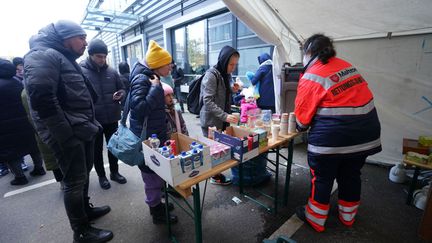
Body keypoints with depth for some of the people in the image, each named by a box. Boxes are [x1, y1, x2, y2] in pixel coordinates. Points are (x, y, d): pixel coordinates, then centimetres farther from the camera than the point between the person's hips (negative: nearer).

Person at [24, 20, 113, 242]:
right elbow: (42, 99, -24)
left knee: (83, 174, 21)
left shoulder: (65, 58, 20)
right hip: (68, 134, -10)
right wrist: (66, 134, -22)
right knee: (75, 181, 1)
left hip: (81, 130, 10)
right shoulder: (43, 56, -12)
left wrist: (89, 123, 18)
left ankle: (86, 209, 41)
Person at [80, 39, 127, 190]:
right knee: (97, 149, 13)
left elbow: (122, 89, 10)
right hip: (93, 120, -3)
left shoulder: (111, 72, 1)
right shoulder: (81, 72, -9)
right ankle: (101, 176, 32)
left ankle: (114, 172, 34)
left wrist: (120, 95, -13)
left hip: (112, 118, 3)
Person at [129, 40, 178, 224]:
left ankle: (156, 203, 39)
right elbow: (139, 109, -31)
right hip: (147, 137, -10)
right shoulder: (142, 79, -19)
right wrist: (156, 88, -26)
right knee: (152, 173, 4)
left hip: (154, 133, 10)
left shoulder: (150, 77, 11)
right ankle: (157, 213, 23)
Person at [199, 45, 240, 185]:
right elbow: (208, 101, -27)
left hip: (221, 120, 8)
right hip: (211, 121, -8)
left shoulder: (226, 74, 9)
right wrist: (225, 116, -34)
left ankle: (216, 174, 33)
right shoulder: (211, 75, -18)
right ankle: (215, 176, 25)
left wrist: (232, 90, 3)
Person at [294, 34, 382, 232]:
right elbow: (352, 98, 11)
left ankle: (315, 219, 30)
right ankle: (348, 216, 42)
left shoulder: (311, 77, -12)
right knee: (351, 175, 22)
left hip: (332, 136, -7)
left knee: (322, 178, 11)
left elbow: (302, 116, -7)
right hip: (365, 133, 7)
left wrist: (300, 125, 13)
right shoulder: (347, 65, 9)